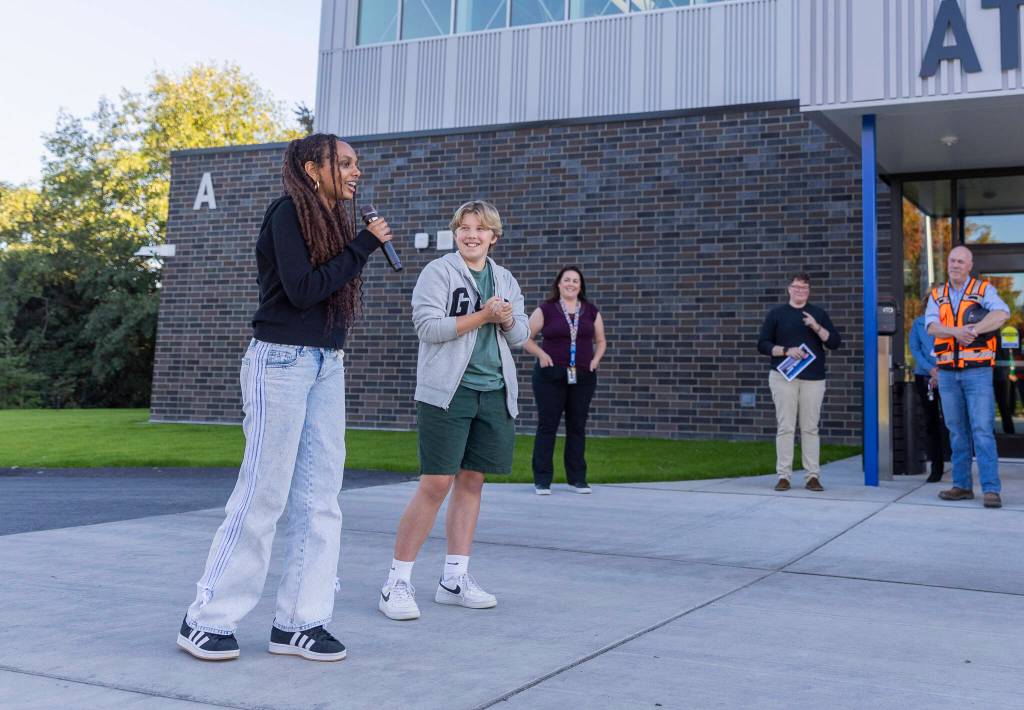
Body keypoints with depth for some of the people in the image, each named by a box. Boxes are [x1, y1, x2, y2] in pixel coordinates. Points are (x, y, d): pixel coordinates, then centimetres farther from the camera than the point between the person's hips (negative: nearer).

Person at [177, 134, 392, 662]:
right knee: (264, 493, -6)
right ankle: (208, 619, 7)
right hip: (282, 361, -8)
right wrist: (363, 246, -13)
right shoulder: (287, 213, -8)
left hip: (327, 365, 8)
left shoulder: (331, 222, 15)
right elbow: (302, 290, -18)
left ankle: (297, 622, 10)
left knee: (319, 497, 4)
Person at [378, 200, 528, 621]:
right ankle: (398, 581, -1)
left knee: (471, 481, 8)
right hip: (447, 392, -6)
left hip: (494, 393, 6)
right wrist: (482, 316, -16)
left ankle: (454, 578, 17)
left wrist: (508, 320, -7)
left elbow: (521, 336, 16)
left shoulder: (505, 280, 16)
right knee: (436, 484, -10)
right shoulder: (438, 272, -2)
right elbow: (428, 325, -13)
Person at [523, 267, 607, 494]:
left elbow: (601, 341, 19)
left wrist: (596, 358, 1)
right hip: (551, 376, -3)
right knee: (547, 425, -2)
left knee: (577, 426, 7)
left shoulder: (591, 312, 11)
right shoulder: (545, 310, 2)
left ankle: (577, 478, 15)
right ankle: (542, 480, 3)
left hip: (583, 377, 3)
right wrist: (541, 354, -10)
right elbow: (526, 338, 5)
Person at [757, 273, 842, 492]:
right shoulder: (776, 314, 9)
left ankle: (812, 476, 3)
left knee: (810, 428, 1)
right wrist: (787, 350, -11)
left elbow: (835, 342, 5)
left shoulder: (819, 314, 13)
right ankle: (783, 476, 0)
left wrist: (816, 327, -10)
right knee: (785, 427, -3)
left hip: (813, 379, 1)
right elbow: (763, 345, 4)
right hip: (783, 376, -1)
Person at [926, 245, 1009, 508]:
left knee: (982, 430, -9)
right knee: (957, 432, 8)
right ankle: (962, 485, 14)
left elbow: (1001, 314, -18)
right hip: (947, 373, 4)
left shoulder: (983, 290, 2)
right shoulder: (937, 295, 12)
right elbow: (932, 327, -6)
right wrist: (956, 332, -23)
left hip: (977, 371, -4)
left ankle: (991, 489, -9)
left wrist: (971, 330, -23)